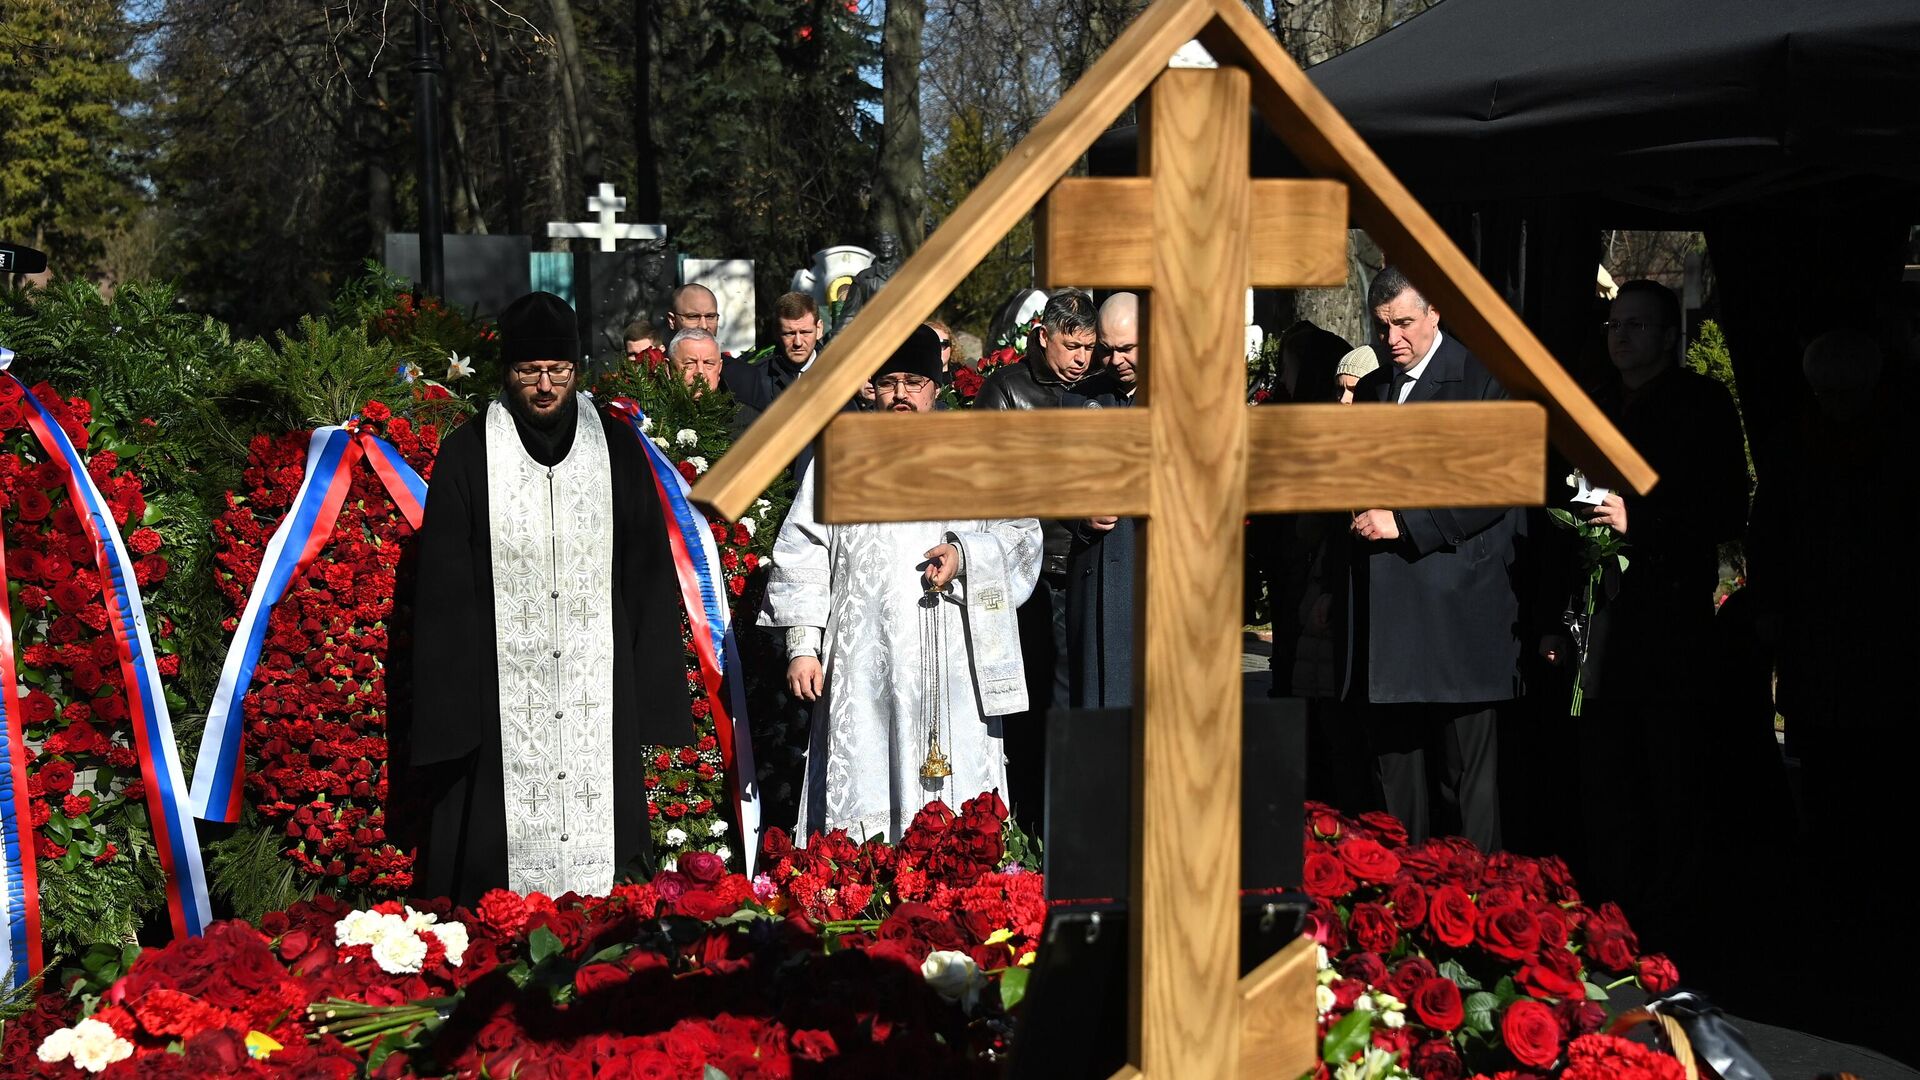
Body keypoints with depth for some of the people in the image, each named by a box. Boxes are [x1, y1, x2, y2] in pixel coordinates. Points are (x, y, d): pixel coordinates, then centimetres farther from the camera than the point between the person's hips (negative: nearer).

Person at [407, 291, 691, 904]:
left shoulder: (617, 450, 7)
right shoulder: (466, 456, 2)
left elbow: (649, 579, 10)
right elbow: (442, 593, 2)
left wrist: (654, 696, 5)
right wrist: (444, 716, -3)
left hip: (601, 696, 2)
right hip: (501, 700, -1)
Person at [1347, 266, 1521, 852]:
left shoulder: (1484, 379, -4)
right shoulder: (1371, 389, 18)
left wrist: (1405, 523, -14)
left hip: (1458, 603, -6)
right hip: (1387, 609, 7)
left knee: (1465, 770, -2)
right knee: (1394, 761, 9)